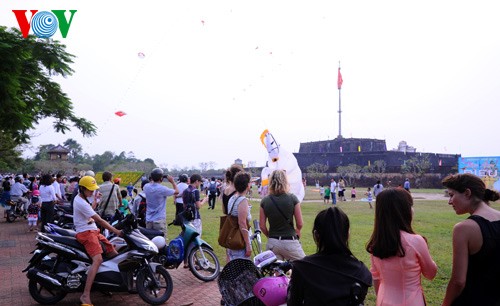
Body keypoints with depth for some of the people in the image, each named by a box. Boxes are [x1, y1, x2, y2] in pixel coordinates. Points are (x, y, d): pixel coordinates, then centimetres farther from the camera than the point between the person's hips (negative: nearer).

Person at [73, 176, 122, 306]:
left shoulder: (81, 198, 14)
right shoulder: (81, 203, -19)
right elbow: (99, 220, -22)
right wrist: (116, 231, -21)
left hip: (94, 231, 11)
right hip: (86, 233, -11)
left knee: (114, 254, 6)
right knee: (98, 260, -29)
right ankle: (85, 295, -31)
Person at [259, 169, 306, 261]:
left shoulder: (264, 201, -1)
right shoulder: (292, 198, -8)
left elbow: (262, 226, 1)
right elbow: (299, 224, -4)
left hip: (272, 243, 3)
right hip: (290, 242, -3)